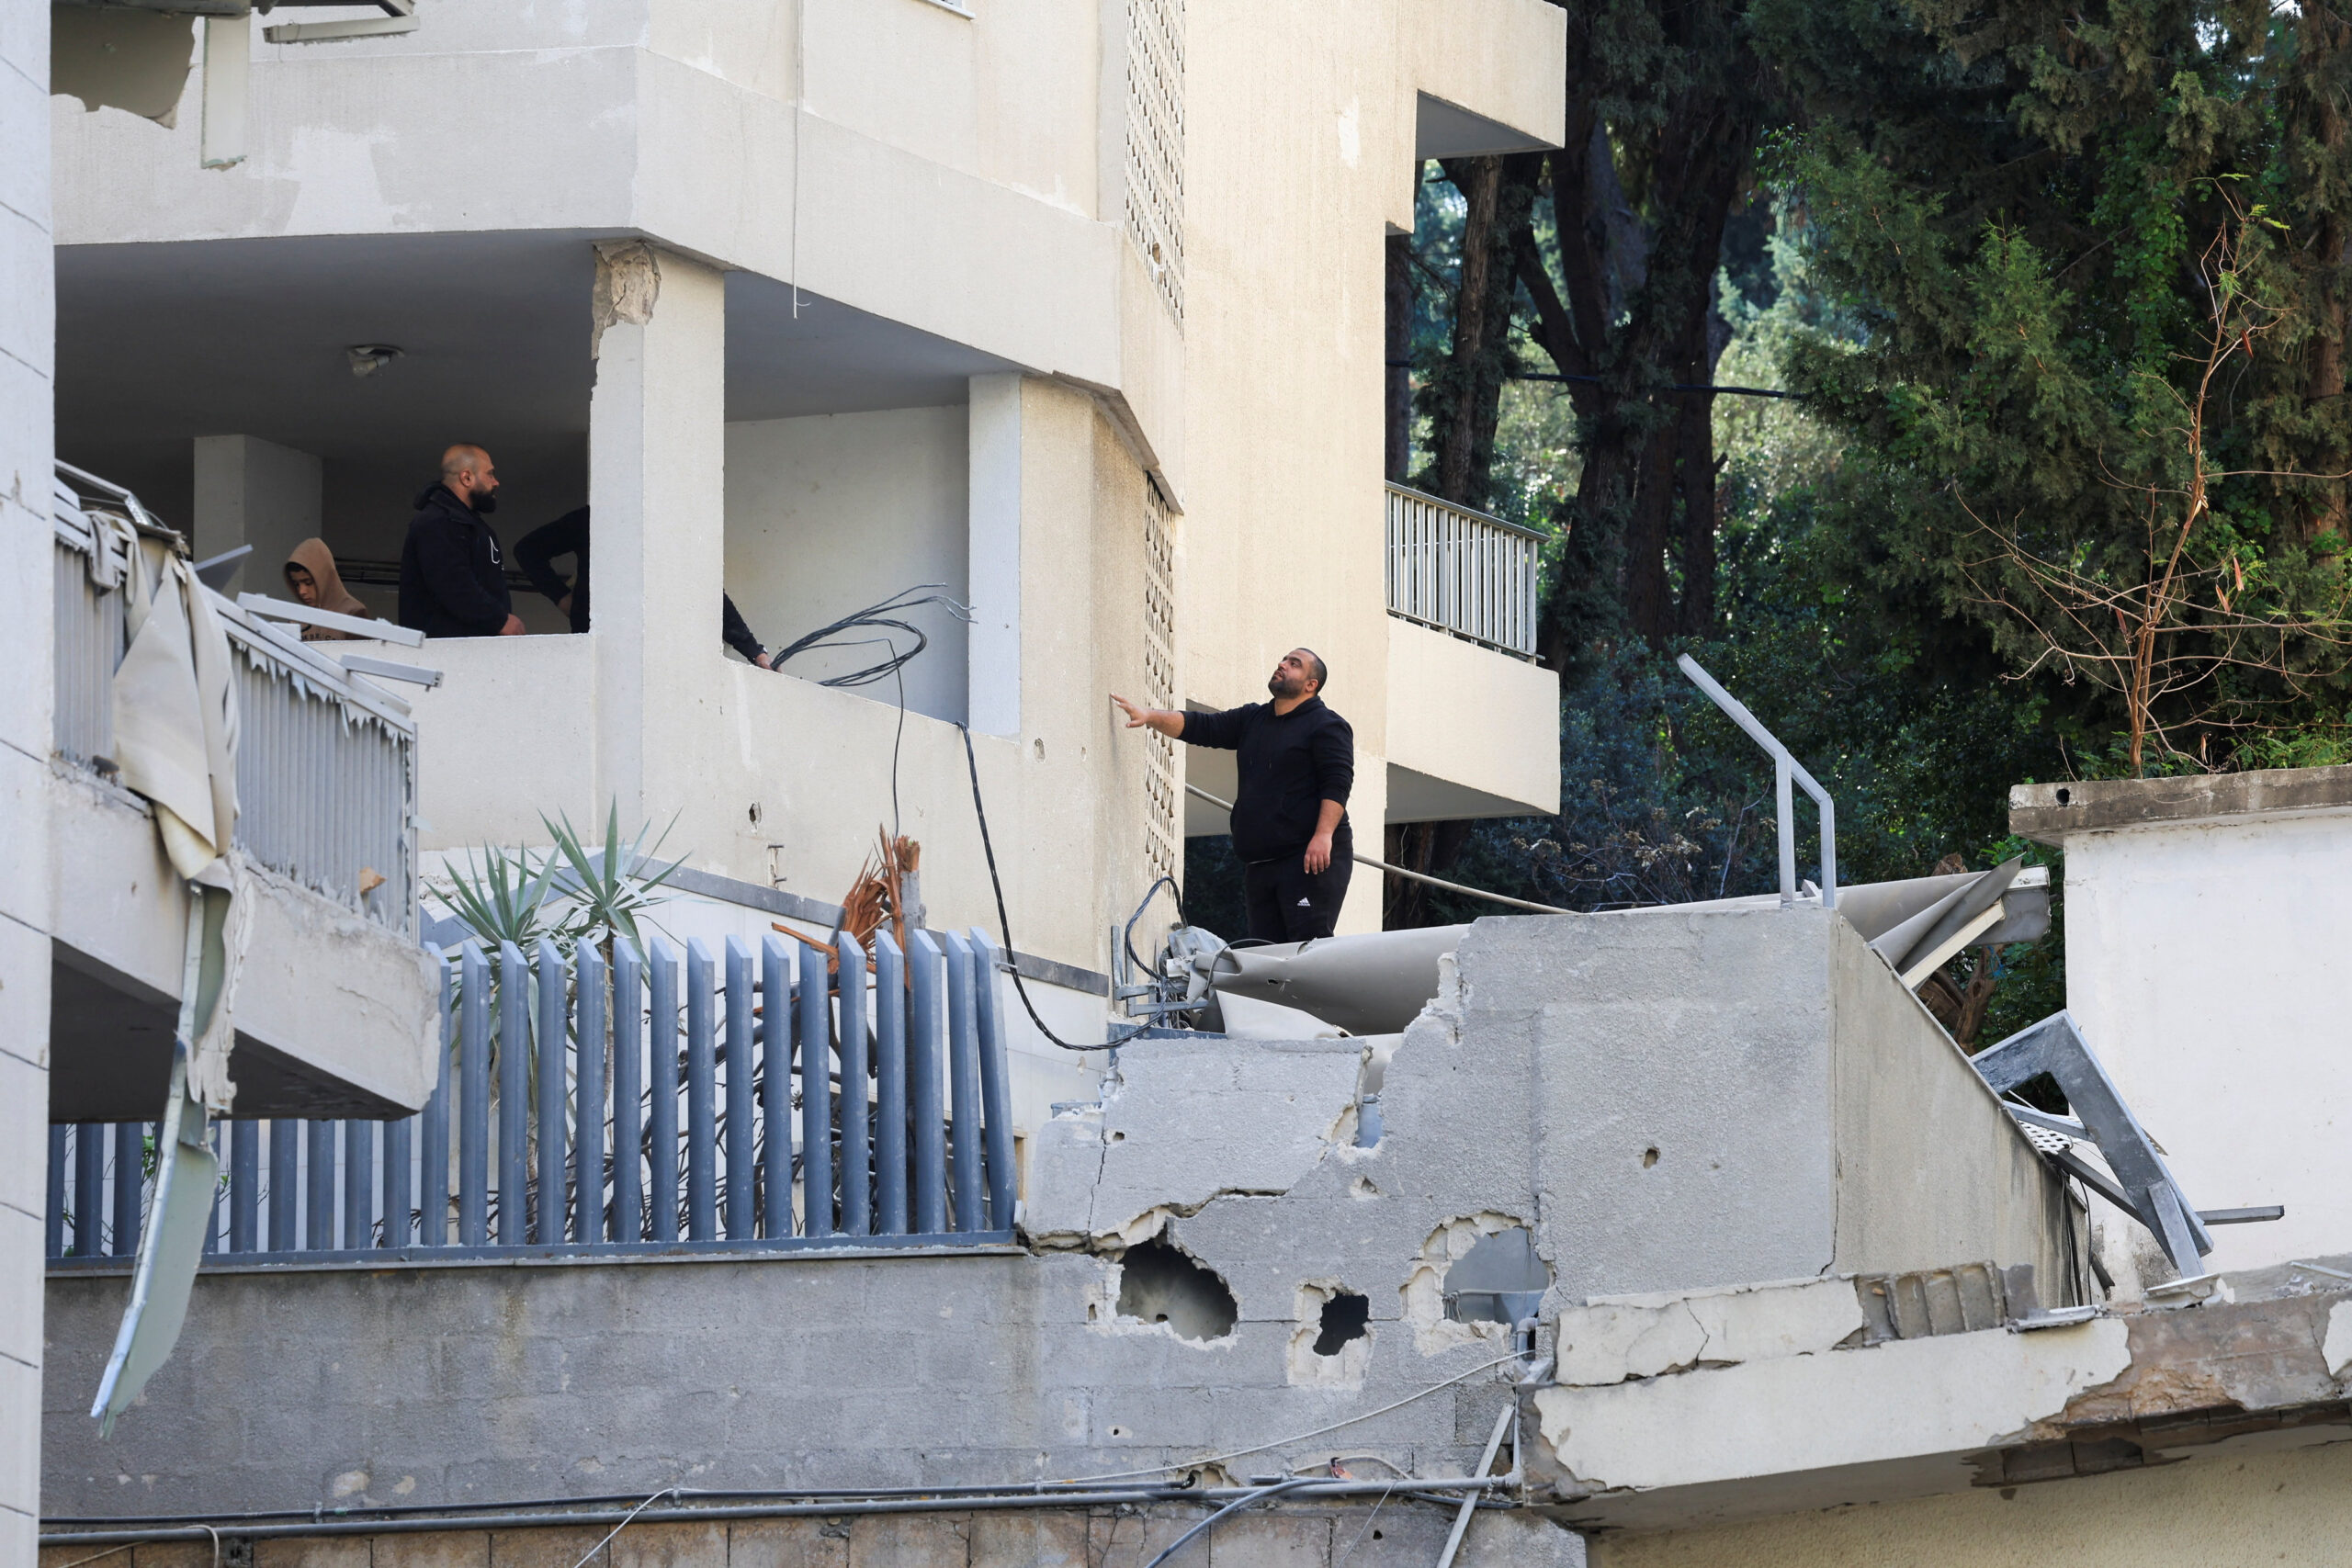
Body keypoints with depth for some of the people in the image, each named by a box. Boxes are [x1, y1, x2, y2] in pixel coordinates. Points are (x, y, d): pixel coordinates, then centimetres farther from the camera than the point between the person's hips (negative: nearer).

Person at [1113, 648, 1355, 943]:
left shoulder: (1327, 726, -1)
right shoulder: (1252, 719, 22)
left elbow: (1337, 784, -10)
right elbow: (1201, 728, 16)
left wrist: (1324, 835, -22)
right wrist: (1150, 717, 0)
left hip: (1309, 857, -8)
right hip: (1258, 861, 8)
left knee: (1309, 942, -17)